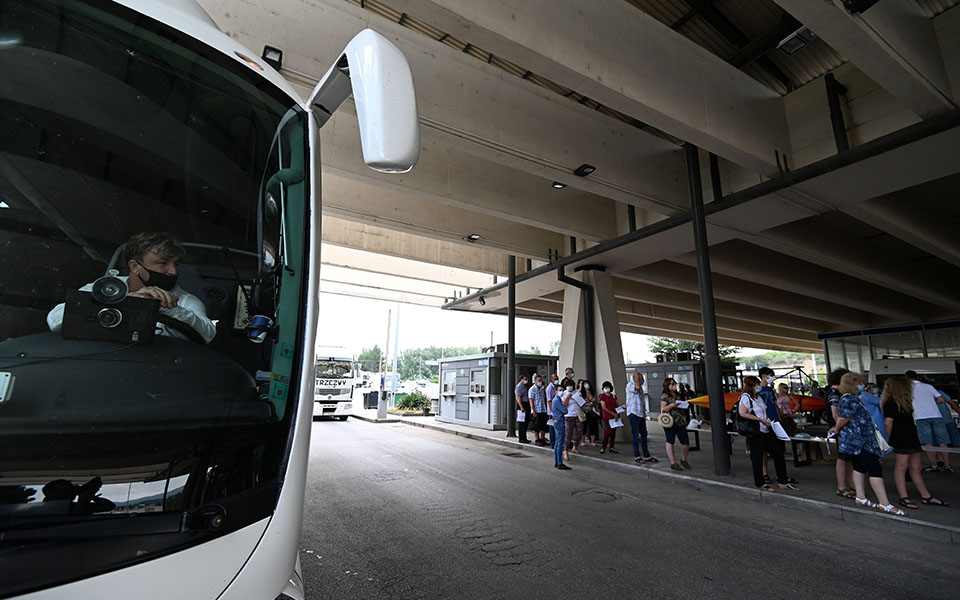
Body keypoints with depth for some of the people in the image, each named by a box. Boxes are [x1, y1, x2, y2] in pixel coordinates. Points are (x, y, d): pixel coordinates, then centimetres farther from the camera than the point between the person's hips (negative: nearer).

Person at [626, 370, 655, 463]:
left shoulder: (640, 386, 18)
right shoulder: (630, 384, -8)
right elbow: (637, 387, -32)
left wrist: (645, 415, 22)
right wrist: (636, 375, -19)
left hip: (641, 413, 8)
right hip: (633, 413, -8)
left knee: (644, 434, 11)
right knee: (636, 435, -3)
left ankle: (647, 456, 17)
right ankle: (637, 456, 5)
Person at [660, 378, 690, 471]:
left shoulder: (677, 395, 17)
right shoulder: (665, 396, -5)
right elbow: (662, 410, -10)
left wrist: (684, 404, 10)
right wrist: (672, 405, -20)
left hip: (681, 422, 7)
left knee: (686, 442, 5)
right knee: (670, 442, 1)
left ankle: (684, 460, 28)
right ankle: (673, 463, 8)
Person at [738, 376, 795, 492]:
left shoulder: (758, 396, 15)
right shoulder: (745, 397, -13)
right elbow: (743, 413, -24)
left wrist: (769, 420, 9)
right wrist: (761, 420, -21)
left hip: (767, 430, 9)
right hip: (756, 431, -9)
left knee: (778, 453, 8)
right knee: (757, 457, 2)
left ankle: (783, 482, 20)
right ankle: (760, 483, 14)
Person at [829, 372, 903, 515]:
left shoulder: (851, 399, 16)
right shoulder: (849, 399, -19)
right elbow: (843, 419, -20)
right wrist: (837, 429, -5)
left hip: (857, 440, 11)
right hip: (857, 440, -11)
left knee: (859, 467, 14)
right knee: (875, 469, -9)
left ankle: (861, 498, 21)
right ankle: (885, 504, -7)